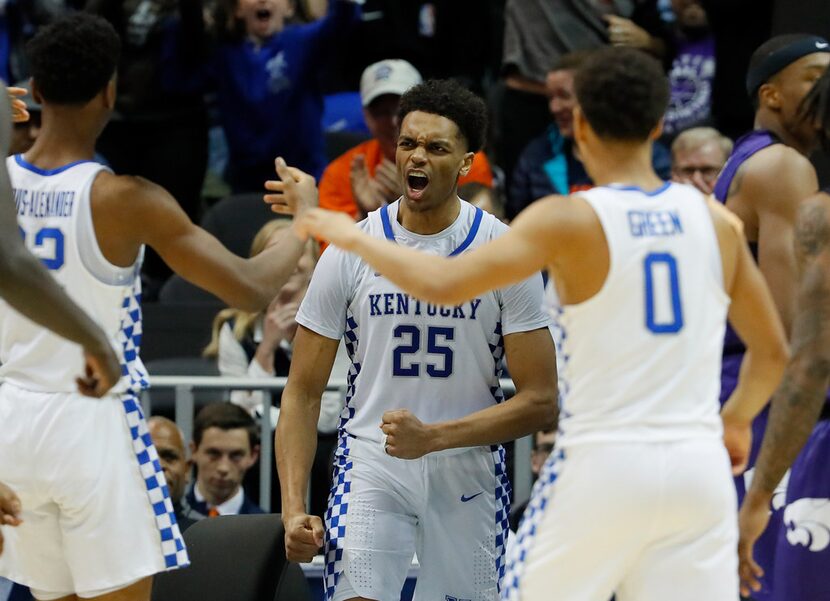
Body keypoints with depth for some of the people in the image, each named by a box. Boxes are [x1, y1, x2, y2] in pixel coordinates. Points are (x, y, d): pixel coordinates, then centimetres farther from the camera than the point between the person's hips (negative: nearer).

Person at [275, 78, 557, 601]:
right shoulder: (350, 251, -4)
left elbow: (539, 401, -9)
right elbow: (303, 393, 0)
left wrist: (433, 437, -22)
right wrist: (294, 508, -12)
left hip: (470, 472, 0)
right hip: (371, 464, 0)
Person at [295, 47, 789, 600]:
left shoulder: (570, 221, -8)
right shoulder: (719, 223, 5)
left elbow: (441, 284, -17)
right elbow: (773, 352, 14)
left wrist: (355, 238, 0)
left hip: (603, 463, -4)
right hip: (700, 468, 4)